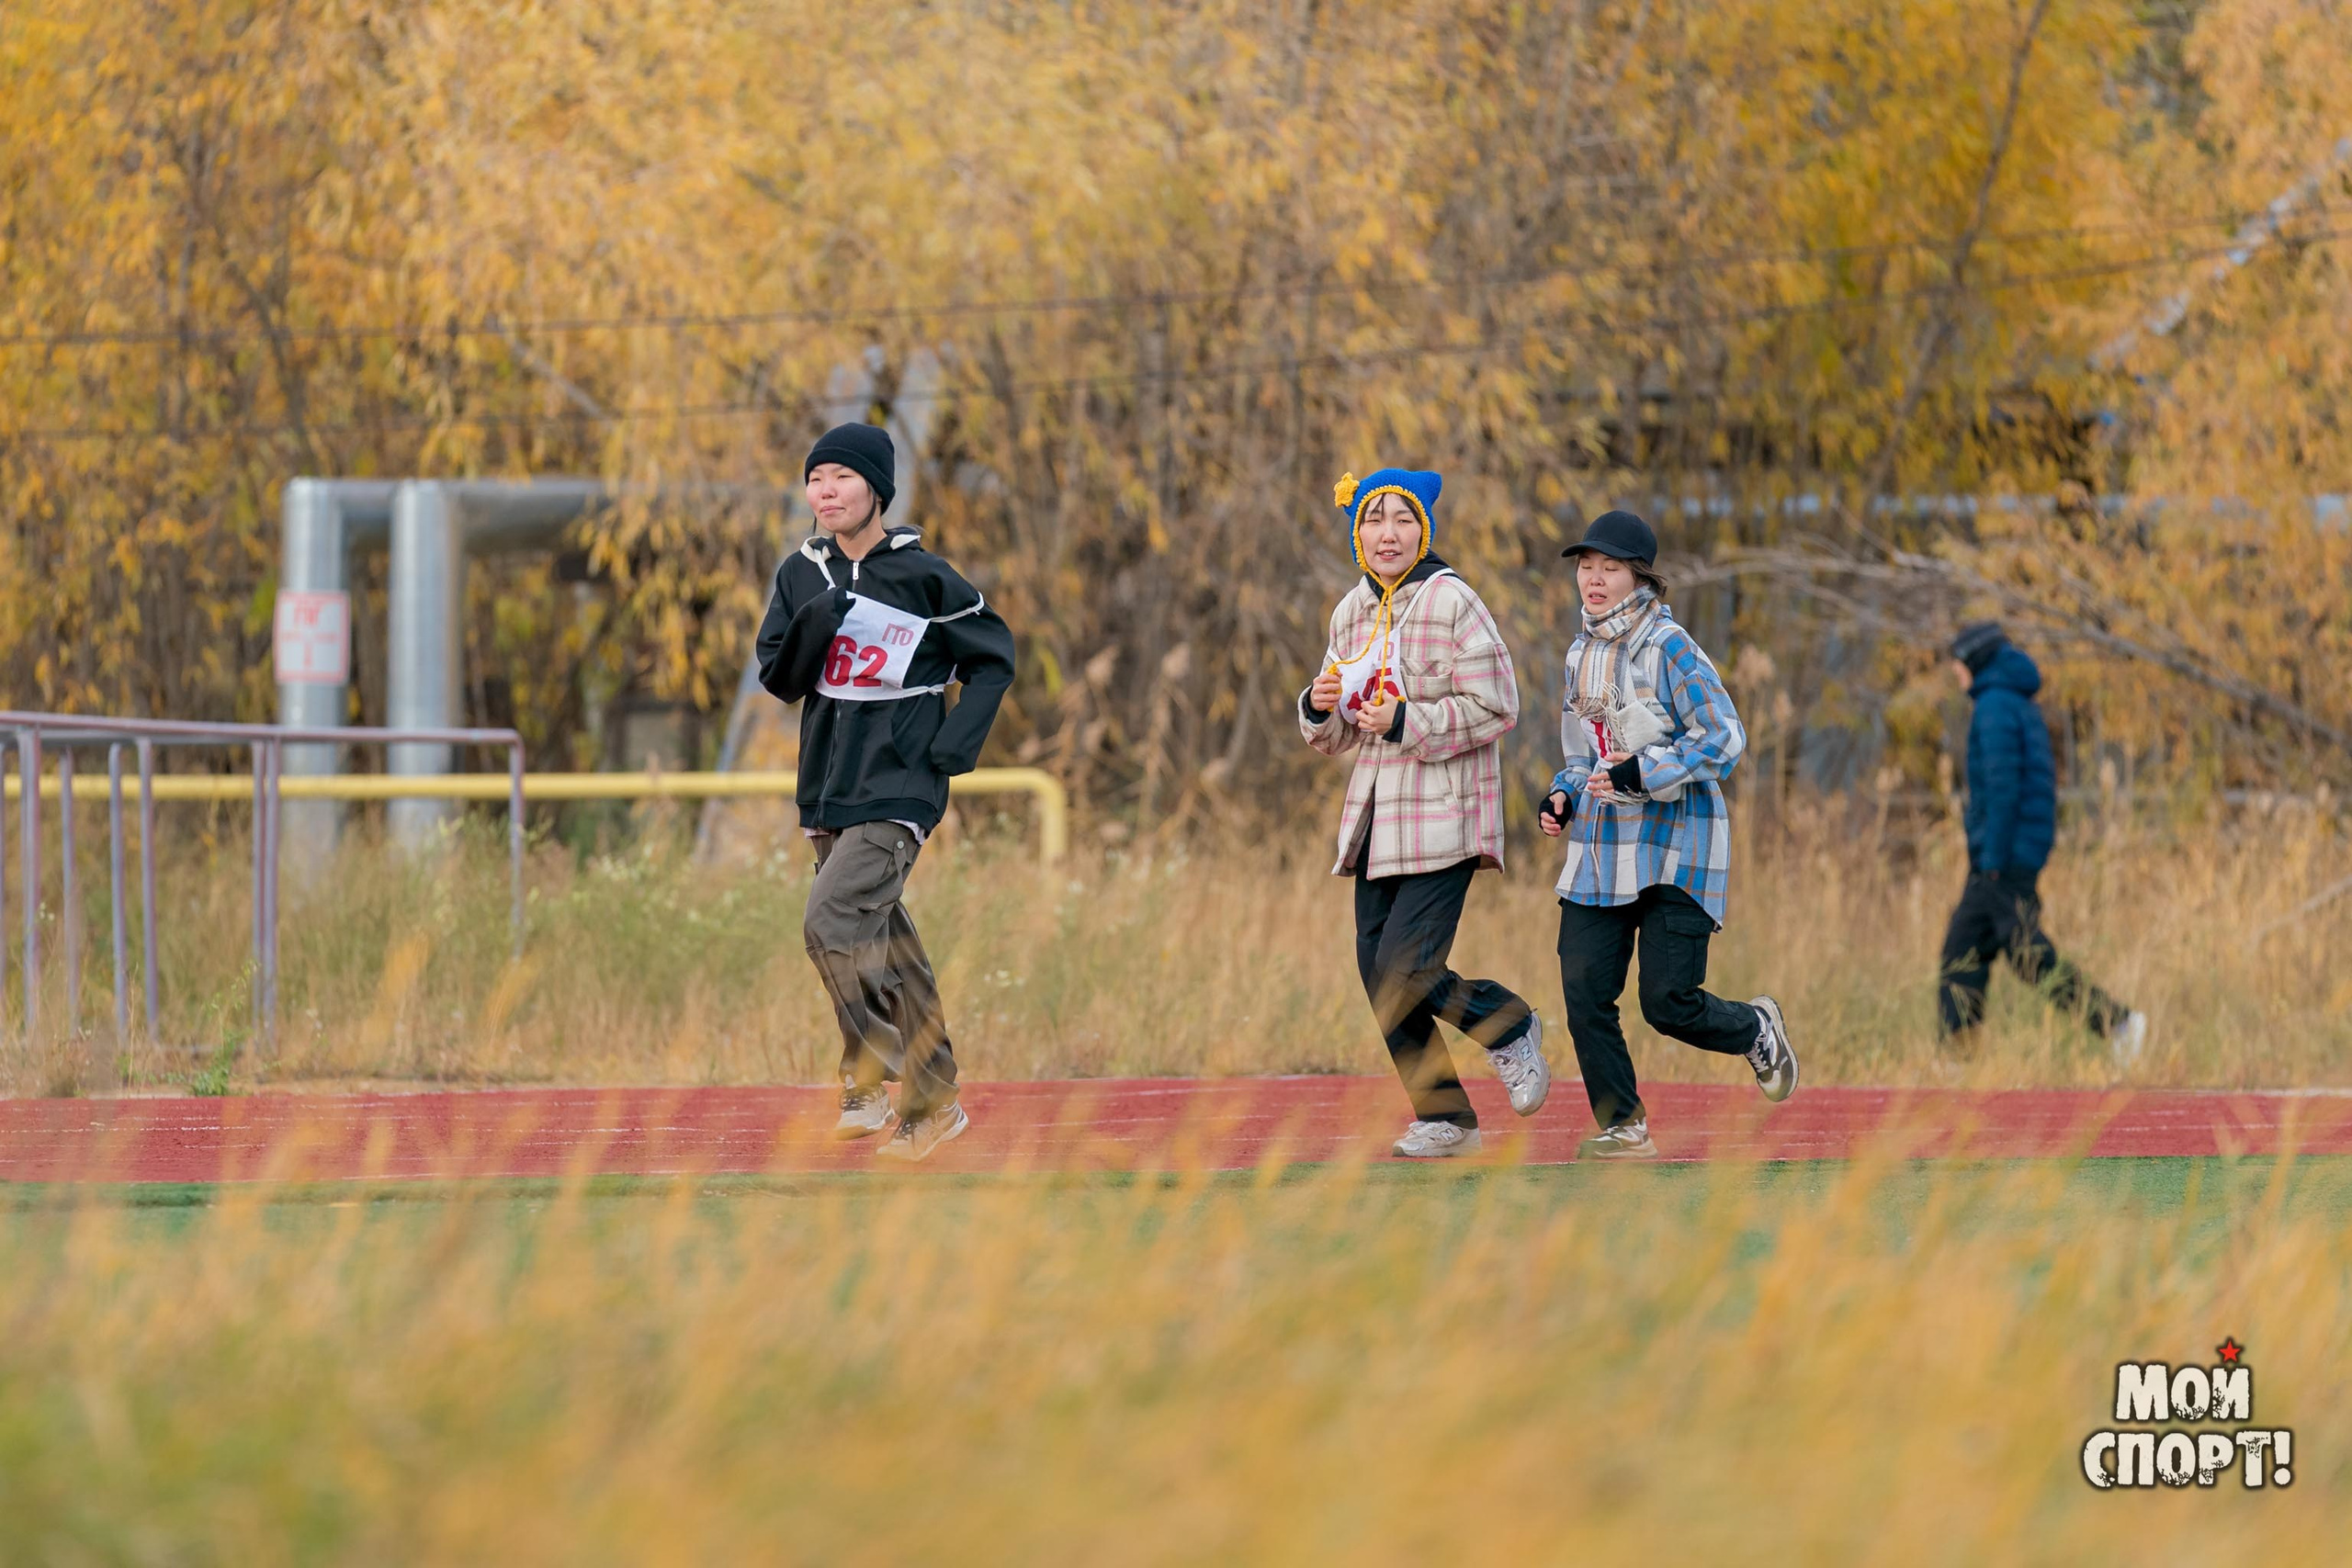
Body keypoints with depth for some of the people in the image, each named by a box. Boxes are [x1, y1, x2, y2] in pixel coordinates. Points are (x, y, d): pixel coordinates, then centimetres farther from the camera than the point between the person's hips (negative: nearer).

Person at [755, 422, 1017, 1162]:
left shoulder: (921, 576, -7)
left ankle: (874, 1080, -10)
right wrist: (813, 627, -12)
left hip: (898, 788, -6)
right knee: (884, 947, 11)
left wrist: (958, 740, -10)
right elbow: (780, 679, 7)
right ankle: (932, 1104, 19)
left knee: (832, 924, -19)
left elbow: (994, 658, 2)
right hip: (829, 789, 6)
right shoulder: (803, 574, 7)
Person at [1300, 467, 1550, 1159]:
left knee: (1405, 970, -15)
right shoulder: (1351, 614, 12)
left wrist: (1405, 723, -19)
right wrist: (1321, 710, -4)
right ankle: (1446, 1118, 16)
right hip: (1376, 816, 7)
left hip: (1443, 814, -7)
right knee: (1378, 976, 4)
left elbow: (1495, 708, -13)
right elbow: (1340, 737, 19)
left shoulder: (1452, 603, -9)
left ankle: (1511, 1029, 12)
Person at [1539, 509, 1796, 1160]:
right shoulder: (1582, 654, 12)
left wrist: (1644, 773, -24)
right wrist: (1564, 795, 4)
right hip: (1600, 849, 6)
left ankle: (1756, 1029, 22)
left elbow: (1725, 738, -16)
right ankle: (1623, 1127, 5)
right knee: (1584, 993, -5)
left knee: (1668, 1003, -9)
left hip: (1673, 845, -6)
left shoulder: (1669, 647, -11)